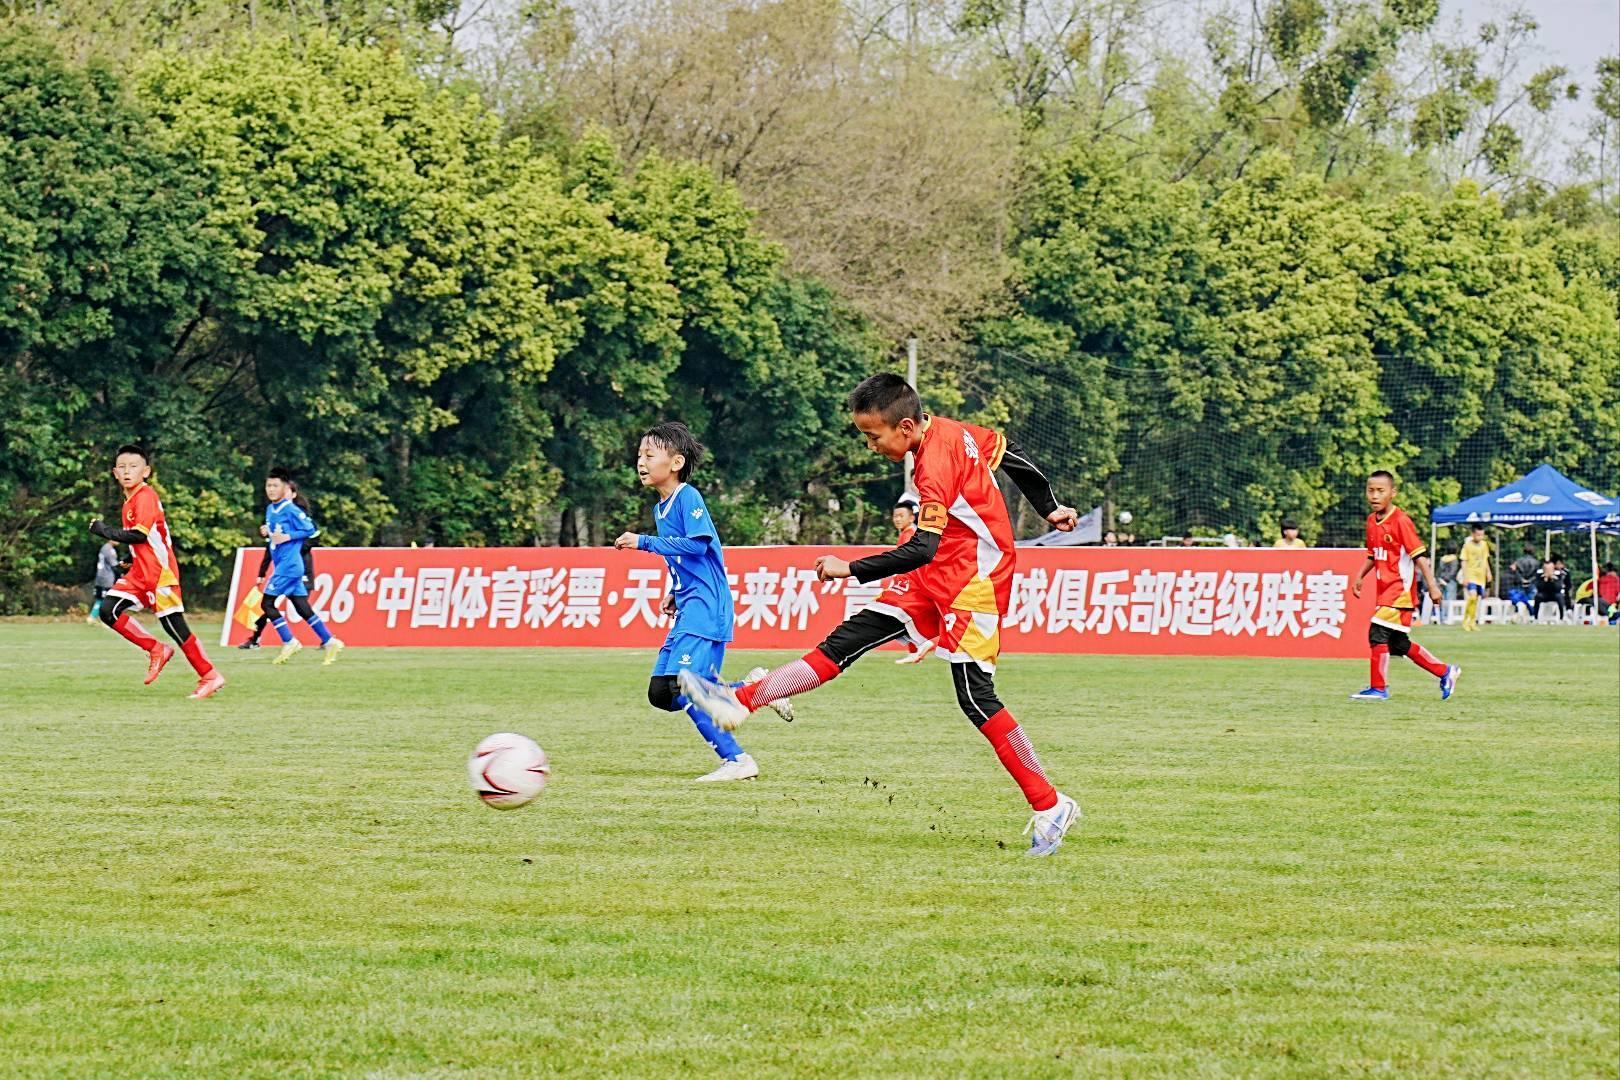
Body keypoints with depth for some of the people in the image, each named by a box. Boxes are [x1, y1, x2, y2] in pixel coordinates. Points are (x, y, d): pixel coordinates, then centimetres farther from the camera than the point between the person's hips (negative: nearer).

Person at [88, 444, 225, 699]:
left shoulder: (145, 497, -14)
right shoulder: (130, 500, 14)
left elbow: (139, 535, -24)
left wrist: (104, 531, -16)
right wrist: (131, 556, 12)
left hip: (160, 572, -9)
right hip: (140, 573, 9)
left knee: (173, 624, -6)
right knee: (108, 610, -4)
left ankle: (210, 677, 2)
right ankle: (156, 650, 5)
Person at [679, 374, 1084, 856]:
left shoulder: (935, 465, -25)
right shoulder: (948, 430, 3)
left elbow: (921, 550, -31)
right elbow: (1009, 453, 17)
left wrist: (850, 569, -29)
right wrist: (1049, 509, 30)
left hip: (972, 581, -10)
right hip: (936, 577, 10)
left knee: (975, 697, -9)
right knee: (847, 639, 2)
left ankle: (1050, 805, -1)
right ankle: (743, 700, -3)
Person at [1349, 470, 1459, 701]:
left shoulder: (1401, 521, -13)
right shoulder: (1372, 521, 11)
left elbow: (1419, 555, -15)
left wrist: (1432, 585, -18)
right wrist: (1360, 576, 14)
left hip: (1400, 588, -9)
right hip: (1384, 589, 9)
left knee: (1378, 632, -16)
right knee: (1398, 643, 11)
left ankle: (1378, 688, -9)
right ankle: (1445, 672, 25)